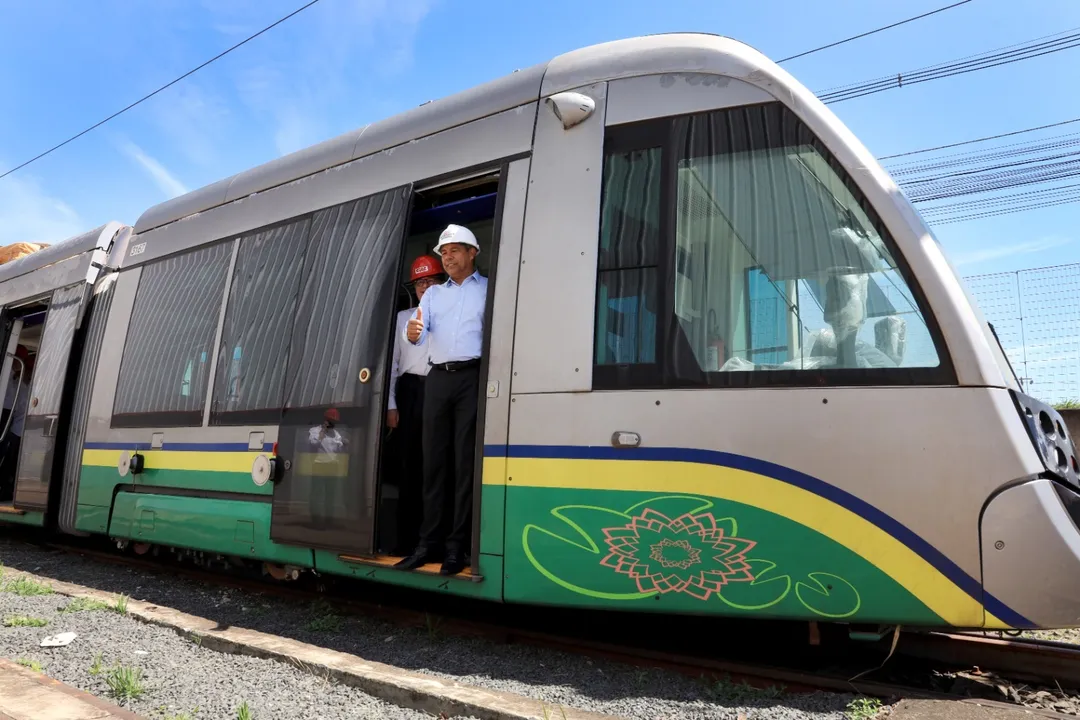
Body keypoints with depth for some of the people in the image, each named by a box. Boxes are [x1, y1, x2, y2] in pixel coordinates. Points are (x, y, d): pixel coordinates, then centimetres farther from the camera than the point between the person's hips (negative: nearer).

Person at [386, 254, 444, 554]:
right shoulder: (403, 317, 17)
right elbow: (392, 361, 12)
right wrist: (391, 405, 4)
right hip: (410, 391, 3)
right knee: (408, 463, 4)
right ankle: (407, 536, 12)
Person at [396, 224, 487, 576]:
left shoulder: (489, 288, 9)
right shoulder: (433, 293, 21)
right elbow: (419, 333, 6)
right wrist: (412, 332, -18)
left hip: (472, 377, -4)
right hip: (438, 379, 4)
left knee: (465, 463, -4)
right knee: (434, 462, 4)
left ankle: (456, 545, 0)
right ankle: (429, 541, 10)